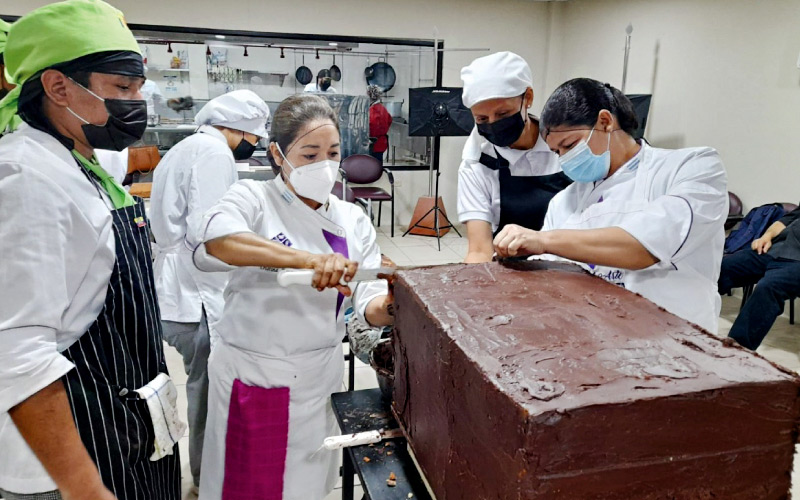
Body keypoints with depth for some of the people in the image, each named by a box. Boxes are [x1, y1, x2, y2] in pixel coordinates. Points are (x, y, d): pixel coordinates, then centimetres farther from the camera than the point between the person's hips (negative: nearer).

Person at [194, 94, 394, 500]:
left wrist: (383, 307, -26)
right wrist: (309, 259, -44)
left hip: (321, 378, 4)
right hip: (254, 377, -4)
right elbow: (214, 242, -32)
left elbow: (369, 302, -2)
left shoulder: (352, 220, 3)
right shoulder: (252, 199, -10)